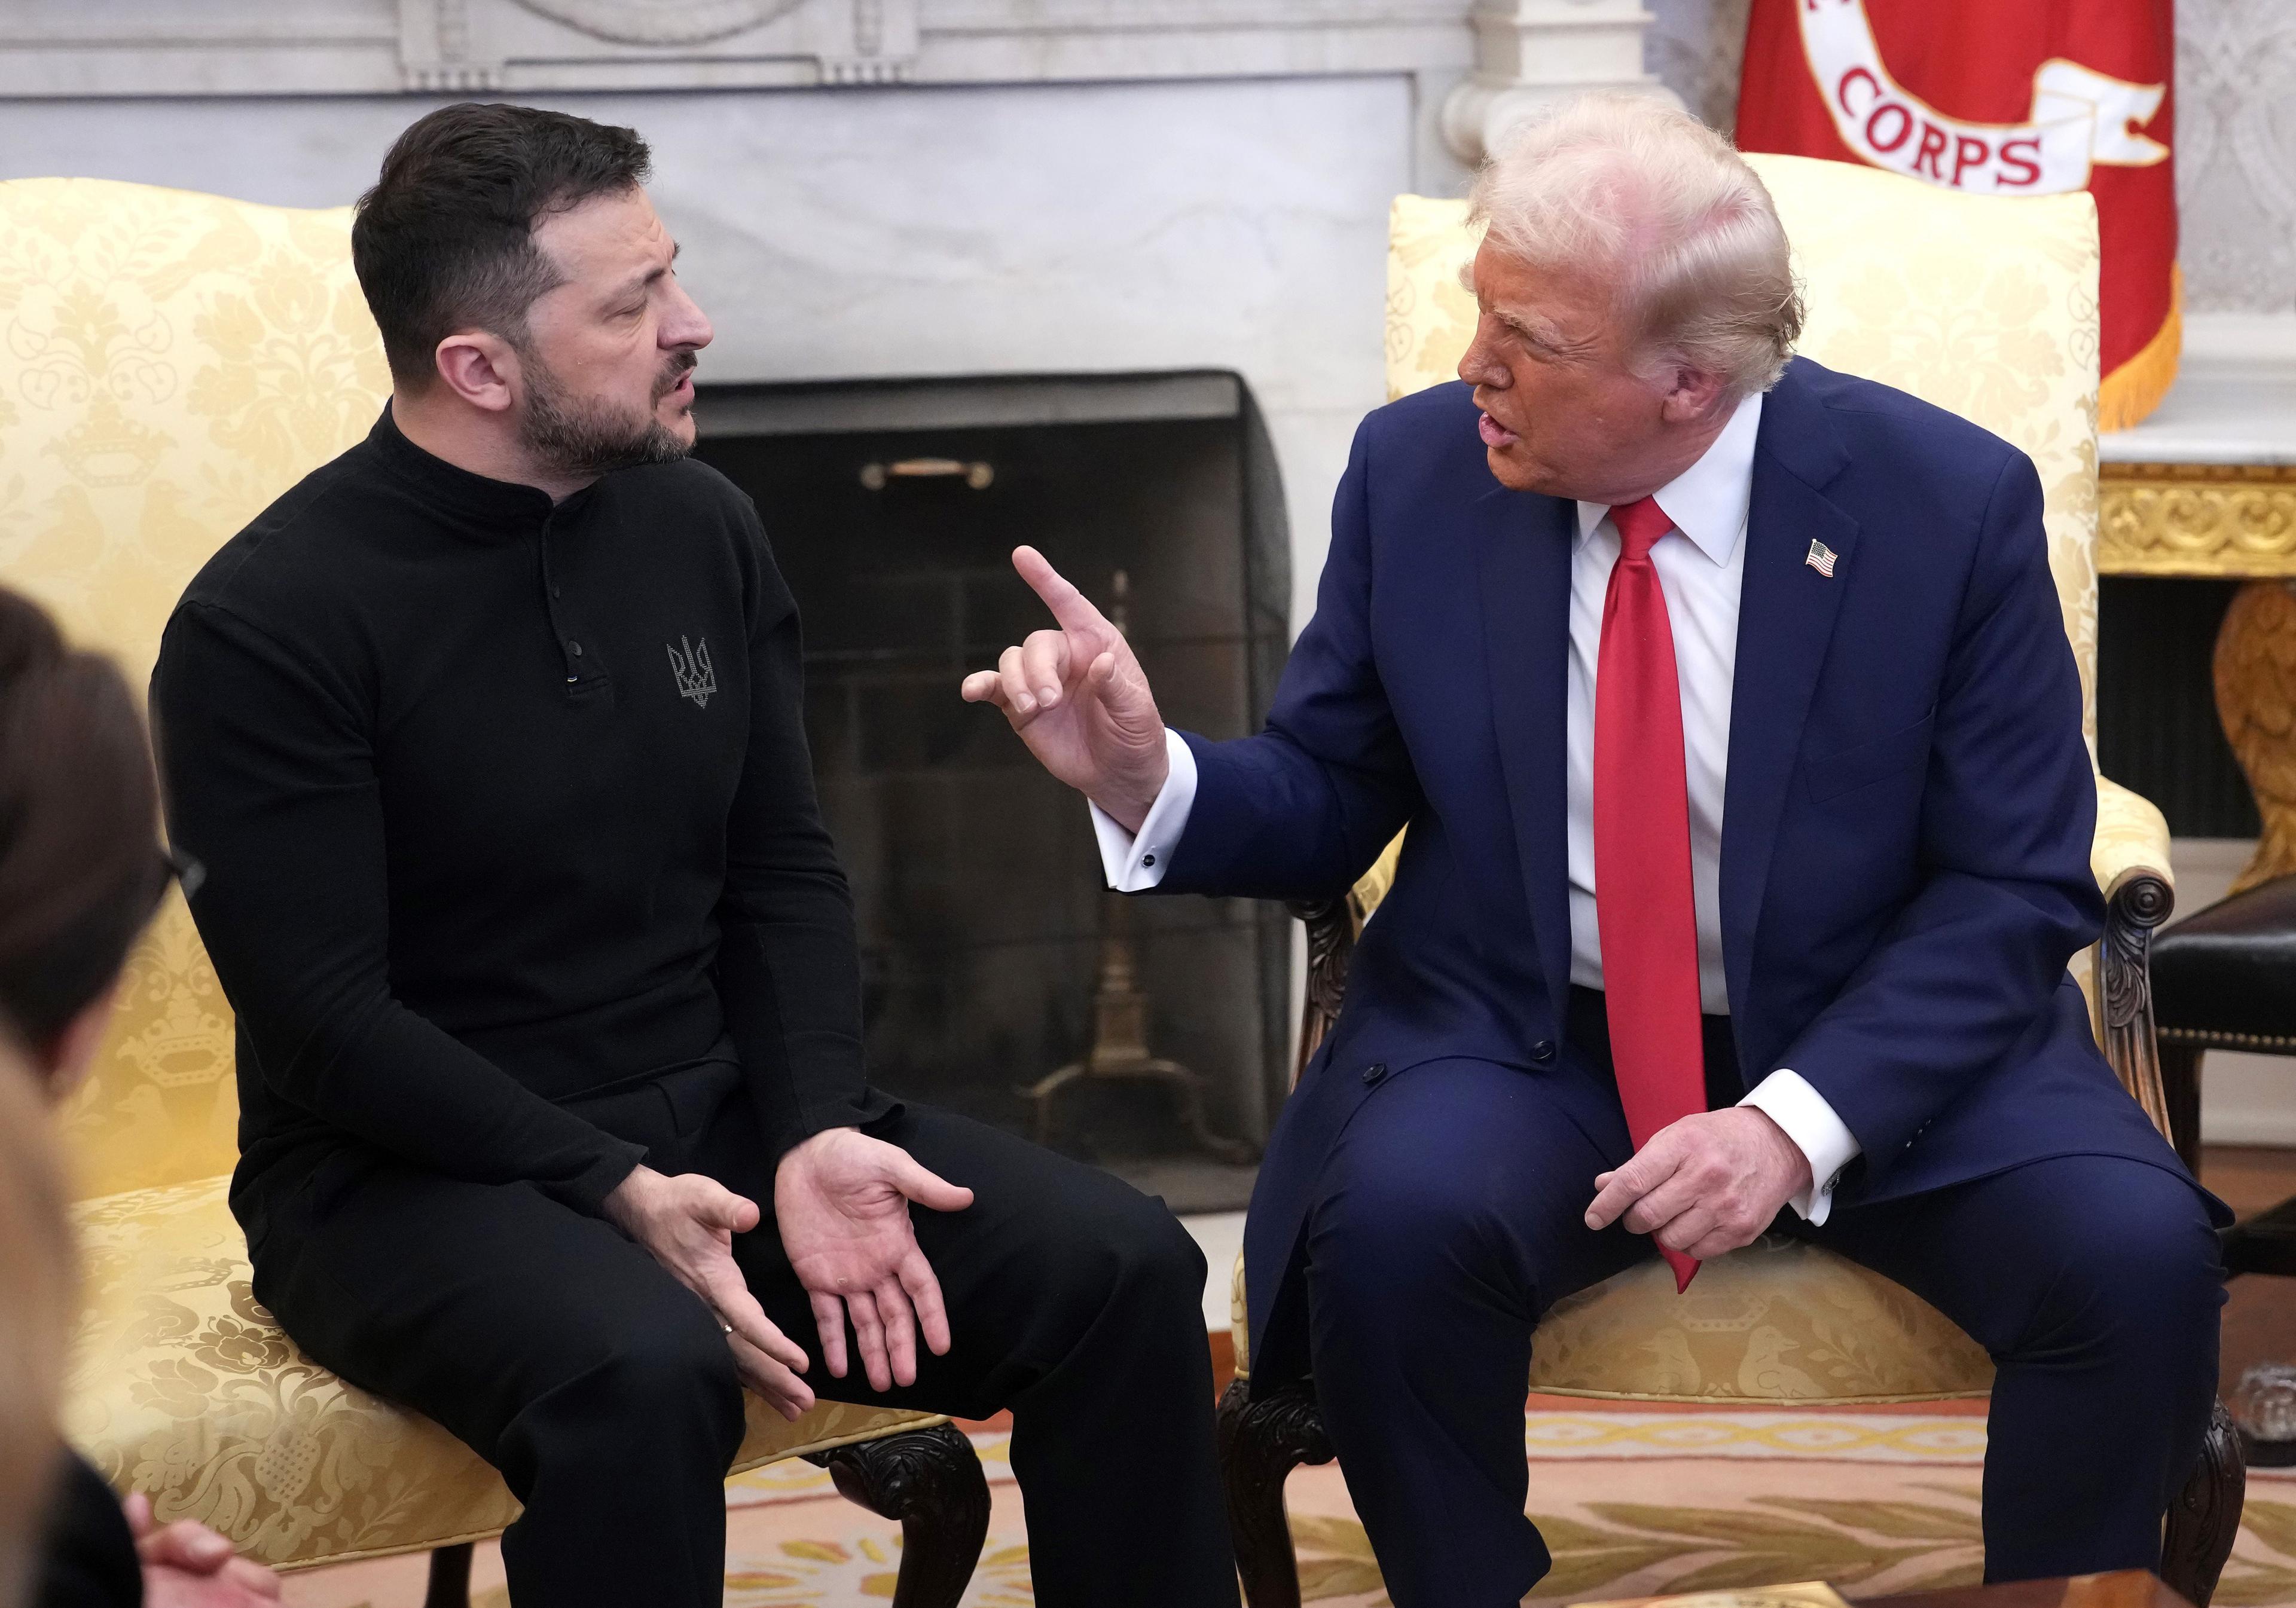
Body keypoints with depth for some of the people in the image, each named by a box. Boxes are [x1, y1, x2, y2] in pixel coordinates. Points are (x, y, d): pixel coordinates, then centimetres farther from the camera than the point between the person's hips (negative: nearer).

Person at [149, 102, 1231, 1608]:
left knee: (1126, 1268, -15)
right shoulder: (265, 625, -13)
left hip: (715, 1118, 6)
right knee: (643, 1370, -38)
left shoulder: (701, 527, 5)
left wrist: (816, 1135, -10)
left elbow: (786, 882, 8)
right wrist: (619, 1193, -23)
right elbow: (327, 1022, -15)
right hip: (415, 1178, -6)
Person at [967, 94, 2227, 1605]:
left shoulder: (1949, 501, -10)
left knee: (2138, 1251, -27)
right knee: (1396, 1222, -32)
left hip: (1872, 1041, -1)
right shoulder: (1417, 472, -3)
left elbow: (2015, 889, -8)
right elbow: (1326, 801, 5)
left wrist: (1802, 1121, -23)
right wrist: (1149, 777, -18)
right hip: (1519, 1041, 1)